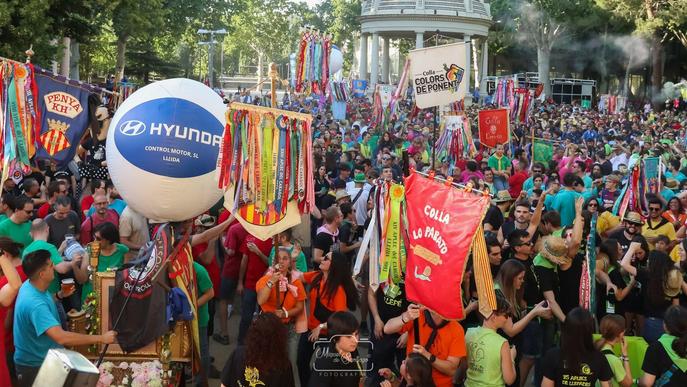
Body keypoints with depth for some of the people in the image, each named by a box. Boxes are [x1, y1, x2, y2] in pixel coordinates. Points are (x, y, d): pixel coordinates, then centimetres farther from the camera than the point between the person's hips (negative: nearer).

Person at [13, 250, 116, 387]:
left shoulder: (30, 284, -6)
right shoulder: (34, 304, -36)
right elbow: (61, 337, -44)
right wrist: (101, 338, -39)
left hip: (44, 358, 9)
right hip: (33, 366, -9)